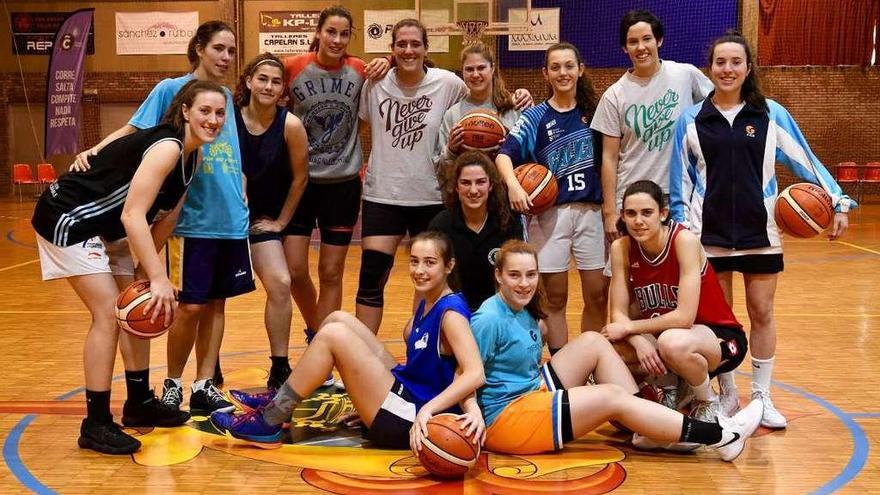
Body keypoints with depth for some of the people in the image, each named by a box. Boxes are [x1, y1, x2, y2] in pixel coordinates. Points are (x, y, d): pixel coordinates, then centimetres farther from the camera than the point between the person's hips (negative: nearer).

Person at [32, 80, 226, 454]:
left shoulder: (193, 155, 1)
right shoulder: (166, 147, -27)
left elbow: (166, 216, 8)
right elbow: (133, 216, -35)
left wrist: (144, 268, 3)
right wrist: (159, 278, -39)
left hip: (106, 229, 10)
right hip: (68, 221, -10)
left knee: (138, 309, 12)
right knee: (107, 313, -12)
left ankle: (140, 403, 27)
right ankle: (96, 425, -3)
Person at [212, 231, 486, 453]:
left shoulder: (451, 312, -16)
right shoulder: (425, 305, 11)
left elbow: (475, 374, -27)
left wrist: (428, 409, -38)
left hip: (409, 424, -9)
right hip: (404, 392, 9)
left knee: (333, 335, -18)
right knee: (339, 319, 8)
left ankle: (268, 423, -8)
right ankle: (276, 401, 13)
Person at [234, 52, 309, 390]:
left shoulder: (290, 125, -13)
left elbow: (300, 177, -2)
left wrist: (281, 221, 1)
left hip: (264, 218, 1)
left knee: (280, 284, -11)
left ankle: (279, 371, 4)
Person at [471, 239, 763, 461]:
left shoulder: (525, 310, 8)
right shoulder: (489, 320, -19)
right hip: (505, 419, -10)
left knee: (592, 342, 4)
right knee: (613, 396, -13)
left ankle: (648, 429, 0)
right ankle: (719, 436, -7)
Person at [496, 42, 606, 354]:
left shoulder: (592, 111, 8)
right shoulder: (536, 117, 1)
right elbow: (504, 154, -10)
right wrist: (513, 186, -28)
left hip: (591, 210, 2)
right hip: (550, 212, -2)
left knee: (598, 296, 4)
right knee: (555, 298, 3)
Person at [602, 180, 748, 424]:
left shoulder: (684, 240, -23)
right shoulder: (621, 248, -8)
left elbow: (684, 317, -27)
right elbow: (618, 313, -9)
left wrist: (628, 326, -20)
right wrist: (639, 341, -29)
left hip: (721, 337, -5)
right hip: (660, 335, 5)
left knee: (672, 343, -39)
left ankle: (710, 404, -5)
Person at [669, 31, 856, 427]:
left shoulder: (772, 114, 1)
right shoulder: (690, 120, 2)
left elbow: (804, 160, 3)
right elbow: (680, 179, 6)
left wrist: (838, 201, -5)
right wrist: (680, 224, 0)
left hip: (760, 232, 0)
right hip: (709, 234, 0)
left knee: (762, 313, 6)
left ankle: (762, 397, 21)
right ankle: (727, 394, 23)